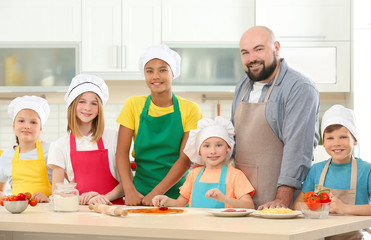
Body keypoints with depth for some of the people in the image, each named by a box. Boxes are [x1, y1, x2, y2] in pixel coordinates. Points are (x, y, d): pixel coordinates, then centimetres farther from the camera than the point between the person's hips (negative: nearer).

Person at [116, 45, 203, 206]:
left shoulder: (190, 109, 2)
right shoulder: (133, 105, 6)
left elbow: (186, 159, -6)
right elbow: (122, 152, -1)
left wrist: (157, 193, -17)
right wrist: (130, 190, -16)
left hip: (177, 192, -1)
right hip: (140, 193, 1)